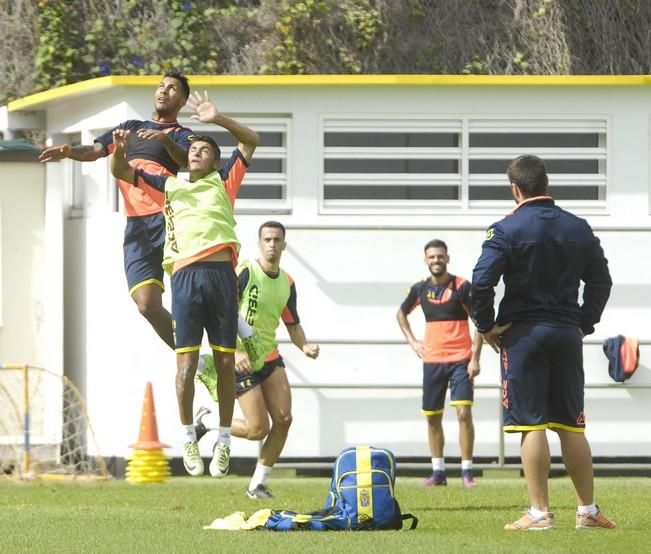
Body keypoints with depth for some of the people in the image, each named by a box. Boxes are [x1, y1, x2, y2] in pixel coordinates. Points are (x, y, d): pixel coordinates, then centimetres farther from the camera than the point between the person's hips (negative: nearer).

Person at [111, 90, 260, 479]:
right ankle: (189, 439, 4)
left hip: (221, 273, -1)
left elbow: (250, 141, 9)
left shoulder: (223, 183, 16)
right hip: (185, 275, 1)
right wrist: (121, 149, -4)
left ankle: (224, 440, 8)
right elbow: (122, 172, 18)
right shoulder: (169, 186, 20)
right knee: (186, 362, -6)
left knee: (226, 362, 0)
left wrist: (218, 119, -3)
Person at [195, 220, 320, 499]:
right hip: (242, 360, -6)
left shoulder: (287, 283, 8)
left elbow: (293, 325, 18)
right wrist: (235, 351, -29)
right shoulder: (244, 273, -13)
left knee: (283, 419, -6)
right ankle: (206, 420, 16)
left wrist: (304, 346, -4)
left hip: (270, 357, 6)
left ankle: (258, 484, 8)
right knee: (258, 429, -11)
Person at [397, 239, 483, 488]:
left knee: (464, 412, -14)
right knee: (432, 417, 7)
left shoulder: (462, 287, -8)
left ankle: (467, 471, -9)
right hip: (432, 361, 4)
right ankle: (438, 471, 16)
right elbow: (401, 313, 23)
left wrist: (475, 358, -12)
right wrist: (412, 341, 12)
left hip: (460, 359, -4)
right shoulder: (420, 289, 4)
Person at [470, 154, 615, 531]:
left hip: (523, 333, -4)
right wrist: (584, 323, 19)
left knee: (531, 425, -4)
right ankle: (589, 511, 12)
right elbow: (601, 280, 13)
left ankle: (540, 512, -7)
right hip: (567, 336, 4)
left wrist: (487, 326, -4)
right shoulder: (579, 229, 8)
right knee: (571, 426, 10)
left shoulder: (507, 230, -8)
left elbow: (482, 281, -16)